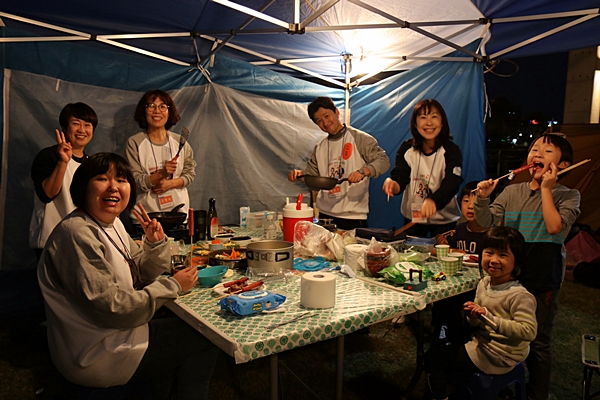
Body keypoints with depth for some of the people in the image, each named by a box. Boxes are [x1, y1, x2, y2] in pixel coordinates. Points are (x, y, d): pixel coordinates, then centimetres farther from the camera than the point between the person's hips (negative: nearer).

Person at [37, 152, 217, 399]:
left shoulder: (112, 224, 5)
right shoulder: (78, 233, -25)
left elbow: (142, 275, 10)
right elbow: (110, 308, -27)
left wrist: (155, 242, -9)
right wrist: (173, 286, -19)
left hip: (112, 334, 9)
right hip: (96, 358, -9)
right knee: (203, 341, -2)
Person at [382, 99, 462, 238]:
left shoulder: (451, 151, -13)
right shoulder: (406, 149, -4)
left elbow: (451, 184, -26)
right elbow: (400, 177, -14)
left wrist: (433, 201, -47)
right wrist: (392, 184, -40)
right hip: (412, 217, 2)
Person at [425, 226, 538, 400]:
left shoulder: (520, 295, -24)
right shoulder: (484, 283, -1)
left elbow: (529, 330, -32)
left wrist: (489, 317, -33)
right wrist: (473, 316, -16)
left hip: (496, 359, -8)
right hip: (481, 343, 8)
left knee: (433, 357, -2)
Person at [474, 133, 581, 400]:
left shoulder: (567, 196, -5)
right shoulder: (513, 191, 3)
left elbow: (554, 227, -22)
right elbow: (488, 222, -2)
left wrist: (546, 188, -18)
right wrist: (483, 199, -19)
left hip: (543, 280, -3)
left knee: (538, 342, 11)